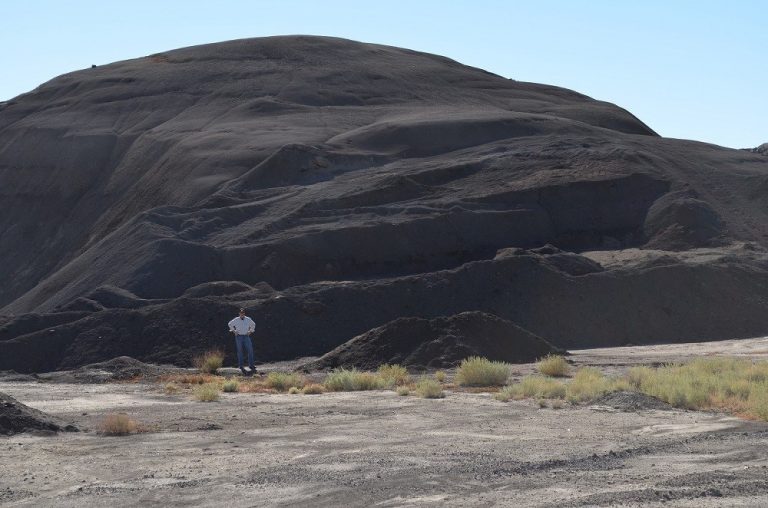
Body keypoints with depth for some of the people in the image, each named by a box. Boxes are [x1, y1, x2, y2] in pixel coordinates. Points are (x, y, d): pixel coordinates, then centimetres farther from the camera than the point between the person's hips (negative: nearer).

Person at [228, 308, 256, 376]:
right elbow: (230, 324, 16)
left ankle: (251, 365, -2)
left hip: (246, 337, 1)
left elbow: (253, 324, 20)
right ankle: (240, 365, 7)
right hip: (238, 337, -1)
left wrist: (250, 331, 10)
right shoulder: (236, 320, -2)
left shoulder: (248, 319, 1)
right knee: (239, 351, 1)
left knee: (250, 350, -7)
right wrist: (233, 331, 7)